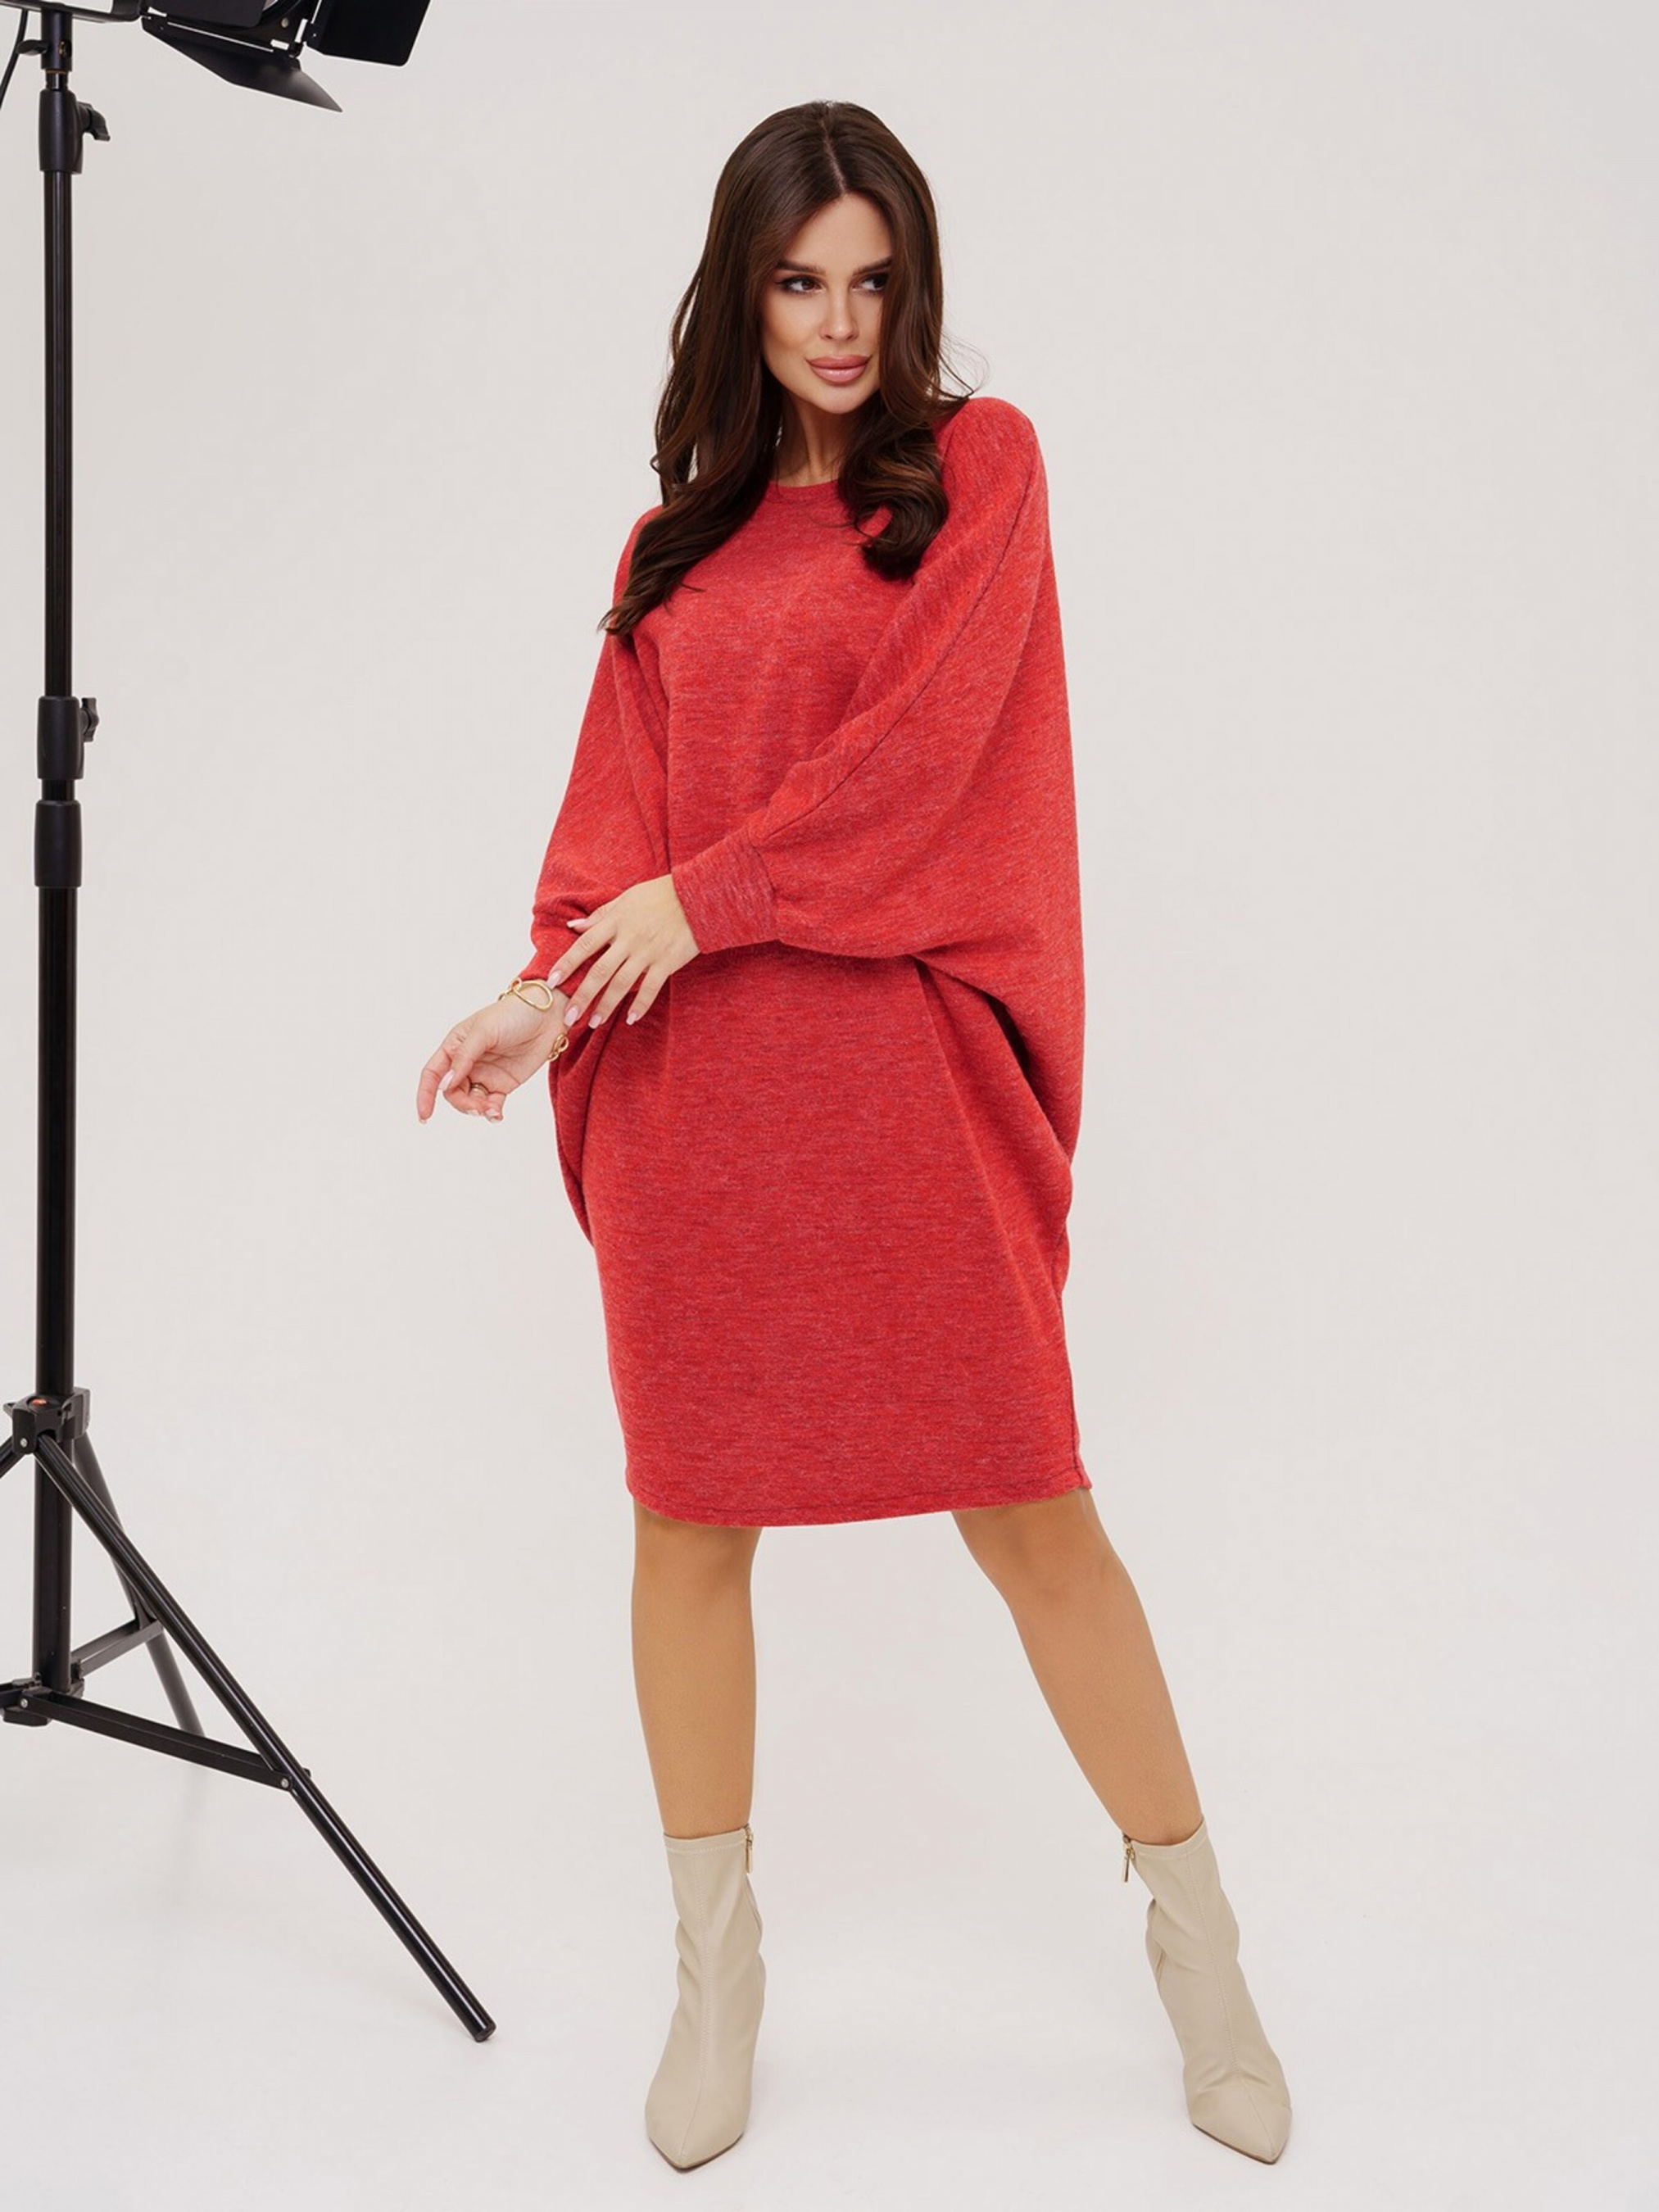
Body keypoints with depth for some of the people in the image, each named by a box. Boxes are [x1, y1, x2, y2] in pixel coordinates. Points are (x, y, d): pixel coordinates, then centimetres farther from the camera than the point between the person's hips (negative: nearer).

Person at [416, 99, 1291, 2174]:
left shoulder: (977, 461, 6)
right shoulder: (675, 542, 16)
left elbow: (925, 738, -6)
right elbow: (622, 799, 8)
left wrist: (707, 896, -8)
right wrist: (559, 985, -9)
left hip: (905, 1067, -3)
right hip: (692, 1083, 3)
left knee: (1027, 1500, -2)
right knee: (694, 1511, 7)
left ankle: (1196, 1937, 17)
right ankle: (716, 1966, 23)